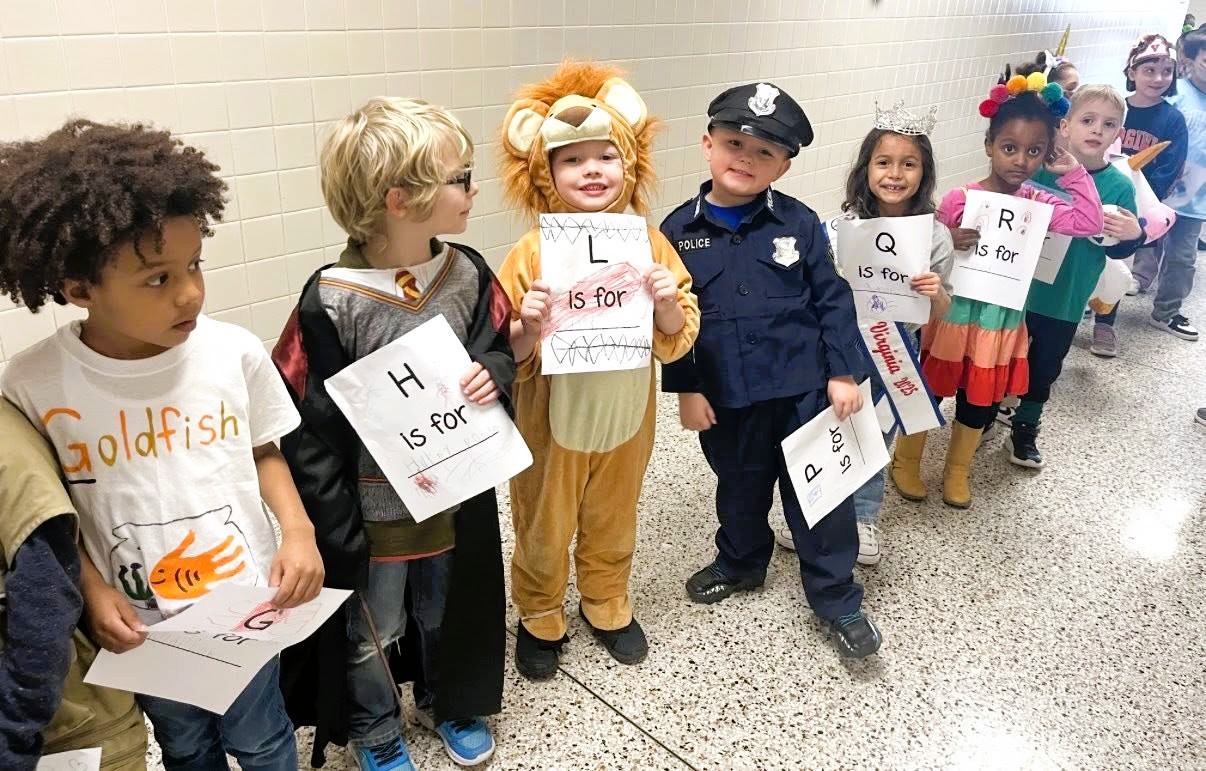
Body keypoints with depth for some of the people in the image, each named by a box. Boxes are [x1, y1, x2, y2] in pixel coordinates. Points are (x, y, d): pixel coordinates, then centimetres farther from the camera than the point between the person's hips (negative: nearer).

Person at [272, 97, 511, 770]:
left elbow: (499, 353, 6)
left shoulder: (467, 273, -8)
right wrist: (337, 534, -14)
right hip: (372, 510, -4)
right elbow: (310, 430, -17)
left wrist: (493, 378, -18)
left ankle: (449, 702, 54)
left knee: (452, 612, 25)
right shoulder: (332, 302, -22)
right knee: (370, 632, 19)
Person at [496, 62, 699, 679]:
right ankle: (540, 616, 42)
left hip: (625, 416, 3)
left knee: (613, 523, 23)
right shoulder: (531, 256, -16)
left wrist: (667, 304, -22)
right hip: (553, 422, -3)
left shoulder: (647, 244, -6)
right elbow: (507, 356, -12)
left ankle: (606, 604, 48)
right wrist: (529, 328, -32)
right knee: (544, 529, 16)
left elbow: (677, 341, -2)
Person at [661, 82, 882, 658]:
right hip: (726, 394, 1)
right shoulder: (680, 231, -4)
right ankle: (741, 562, 47)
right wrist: (685, 389, -2)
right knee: (739, 486, 21)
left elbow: (833, 300, -1)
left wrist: (844, 373, -5)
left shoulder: (799, 224, -5)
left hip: (804, 386, -1)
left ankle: (837, 598, 24)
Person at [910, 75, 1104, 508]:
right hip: (955, 316, -4)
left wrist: (1075, 174, -11)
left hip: (1003, 322, 4)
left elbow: (1090, 224, -9)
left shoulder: (1036, 202, -1)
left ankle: (957, 471, 37)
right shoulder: (958, 200, -15)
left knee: (981, 402, 17)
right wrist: (949, 246, -31)